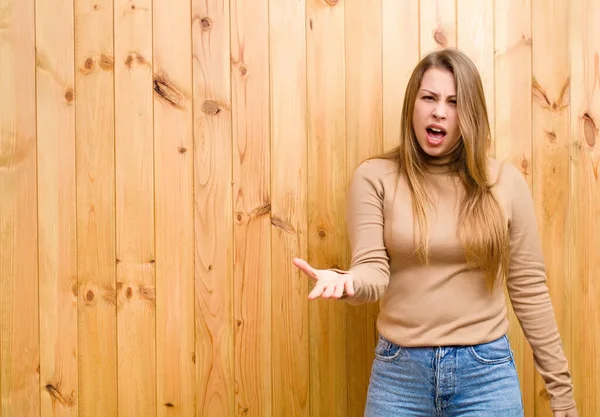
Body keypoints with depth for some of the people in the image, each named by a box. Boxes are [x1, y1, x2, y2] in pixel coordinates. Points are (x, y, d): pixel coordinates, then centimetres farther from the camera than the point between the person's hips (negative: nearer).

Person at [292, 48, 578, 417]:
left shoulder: (504, 181, -1)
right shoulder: (375, 177, -3)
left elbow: (530, 289, 2)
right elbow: (373, 272, -9)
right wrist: (348, 282, -33)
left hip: (487, 371, 1)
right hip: (399, 370, 0)